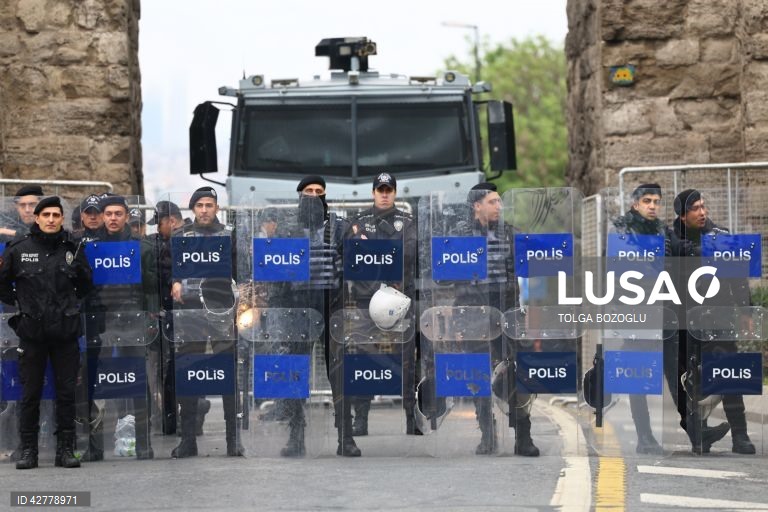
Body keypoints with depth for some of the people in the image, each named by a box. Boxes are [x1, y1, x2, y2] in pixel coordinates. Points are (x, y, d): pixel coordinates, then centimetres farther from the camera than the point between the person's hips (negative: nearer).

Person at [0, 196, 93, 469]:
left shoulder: (72, 248, 5)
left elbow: (85, 286, 18)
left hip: (65, 331, 1)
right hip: (32, 331, -1)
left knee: (67, 392, 4)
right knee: (30, 393, 4)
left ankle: (65, 449, 12)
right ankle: (28, 449, 11)